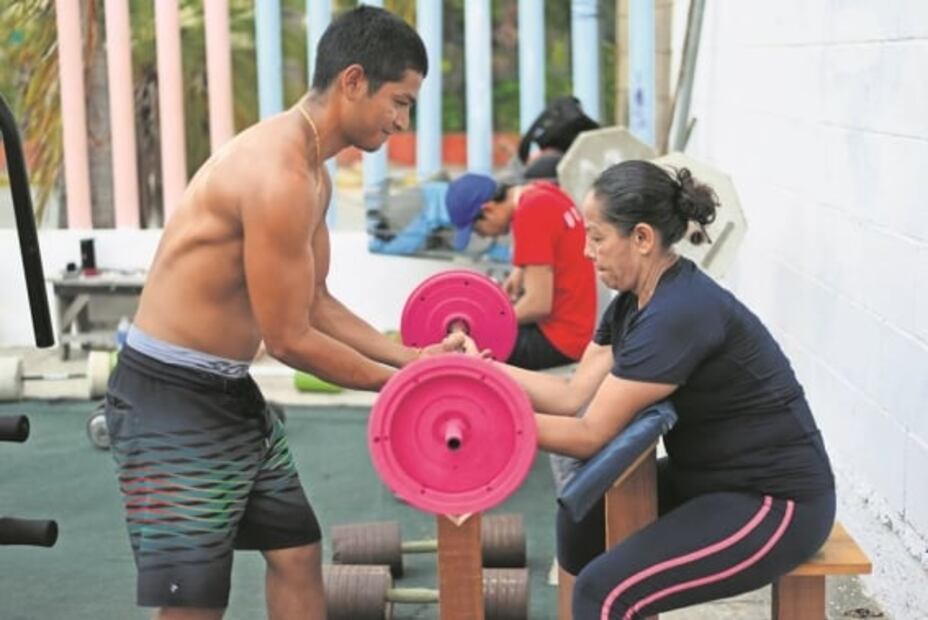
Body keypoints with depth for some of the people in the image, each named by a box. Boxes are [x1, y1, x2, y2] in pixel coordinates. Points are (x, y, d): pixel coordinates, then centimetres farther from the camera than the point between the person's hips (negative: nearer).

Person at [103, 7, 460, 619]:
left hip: (231, 392, 10)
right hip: (170, 398, -10)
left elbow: (315, 304, 15)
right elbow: (290, 339, -21)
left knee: (297, 554, 15)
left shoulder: (313, 171, 9)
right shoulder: (278, 174, -25)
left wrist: (411, 356, 6)